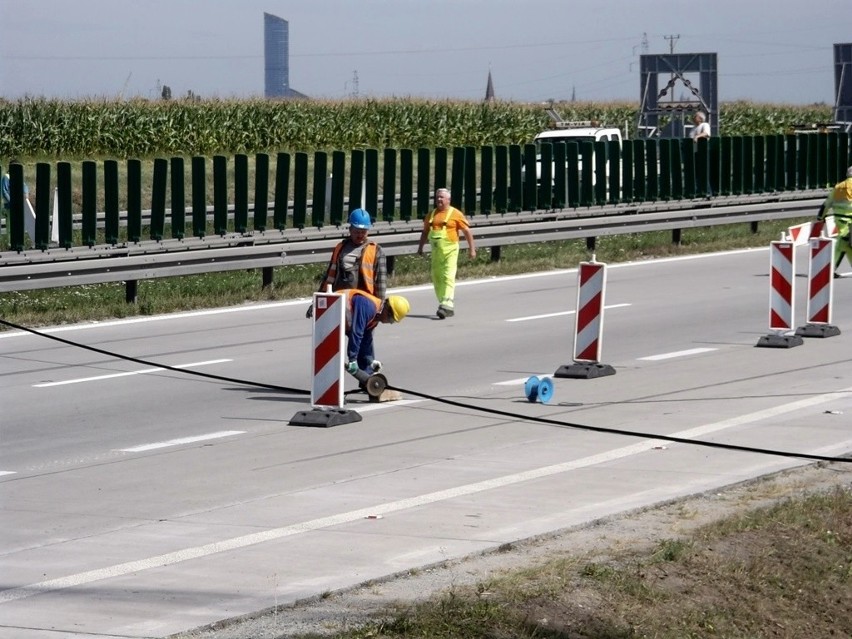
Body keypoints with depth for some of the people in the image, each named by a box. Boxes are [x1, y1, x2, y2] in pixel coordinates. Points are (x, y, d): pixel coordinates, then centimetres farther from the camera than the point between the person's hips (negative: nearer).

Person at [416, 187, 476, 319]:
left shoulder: (455, 214, -3)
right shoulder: (431, 215, 13)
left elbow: (467, 231, -2)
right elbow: (425, 232, 22)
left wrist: (471, 249, -5)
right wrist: (420, 247, 17)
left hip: (450, 250, -6)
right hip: (436, 251, 6)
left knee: (448, 277, -14)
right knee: (436, 277, 8)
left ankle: (447, 305, -21)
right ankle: (446, 305, 19)